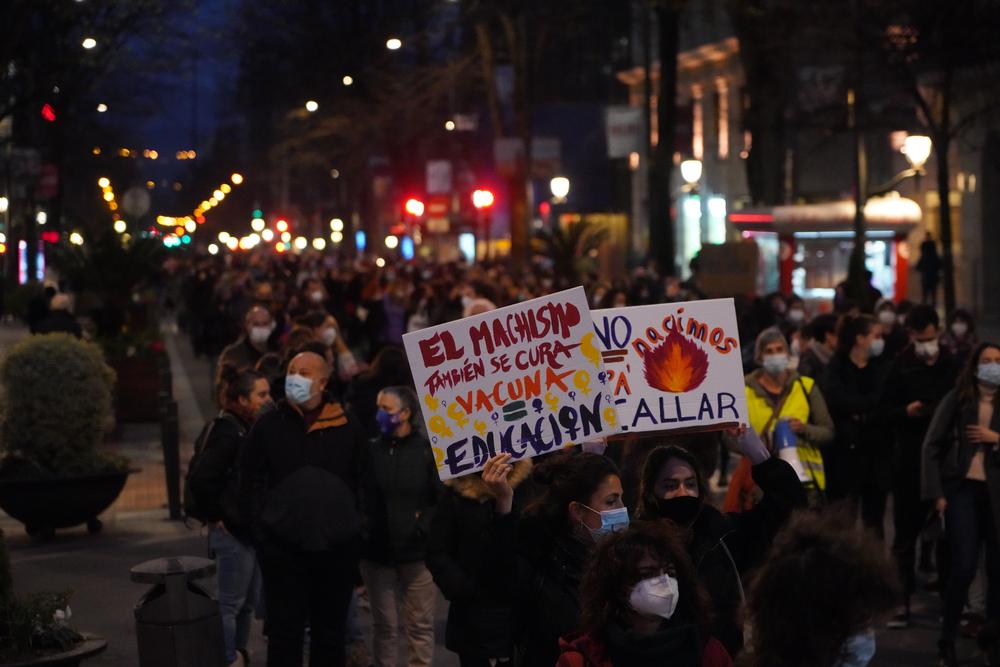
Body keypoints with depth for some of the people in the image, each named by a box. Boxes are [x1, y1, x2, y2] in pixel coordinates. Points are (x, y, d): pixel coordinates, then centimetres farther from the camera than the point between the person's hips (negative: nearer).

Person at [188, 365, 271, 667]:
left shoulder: (249, 428, 11)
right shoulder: (227, 430, -16)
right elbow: (200, 478, -24)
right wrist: (214, 516, -15)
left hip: (251, 529, 9)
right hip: (232, 532, -9)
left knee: (248, 602, 14)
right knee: (230, 604, -3)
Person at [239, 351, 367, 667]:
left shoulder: (348, 426, 1)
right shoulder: (269, 425, 0)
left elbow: (363, 482, 5)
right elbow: (250, 481, 2)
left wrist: (352, 524, 0)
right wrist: (261, 525, -5)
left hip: (337, 545, 1)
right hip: (282, 545, -1)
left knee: (331, 629, 13)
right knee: (284, 630, 3)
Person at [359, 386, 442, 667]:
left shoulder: (428, 449, -4)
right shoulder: (372, 450, 6)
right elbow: (359, 496, 7)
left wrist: (424, 526, -16)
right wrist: (362, 529, -5)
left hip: (417, 551, -3)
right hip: (377, 550, 3)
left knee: (420, 624, 4)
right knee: (383, 624, 9)